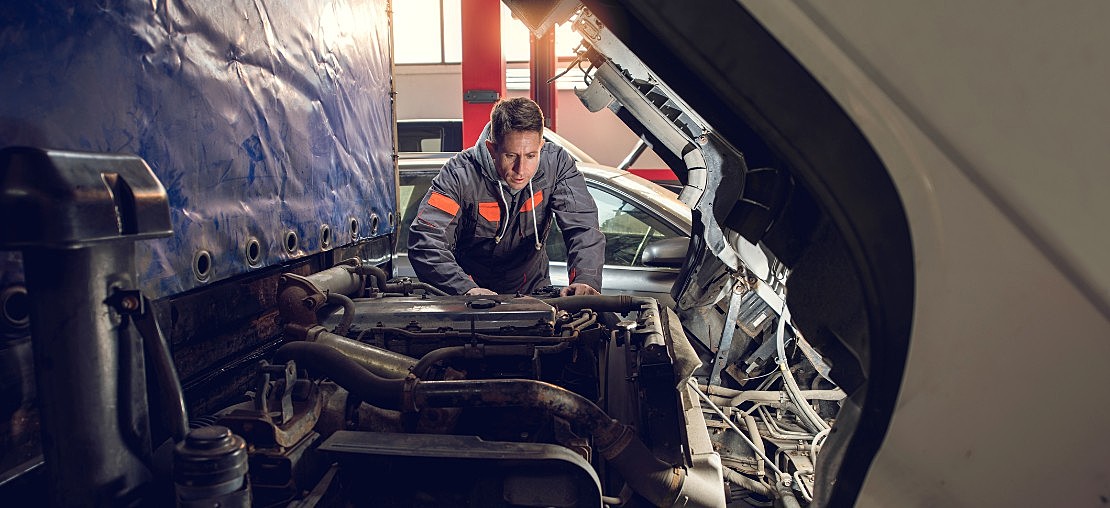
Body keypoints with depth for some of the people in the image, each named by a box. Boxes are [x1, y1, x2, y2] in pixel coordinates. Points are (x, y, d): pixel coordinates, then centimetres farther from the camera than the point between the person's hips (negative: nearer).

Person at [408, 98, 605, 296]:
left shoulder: (556, 163, -12)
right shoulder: (459, 175, -20)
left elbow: (583, 226, -16)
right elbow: (425, 241, -27)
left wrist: (585, 280, -35)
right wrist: (467, 289, -42)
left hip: (533, 289, 1)